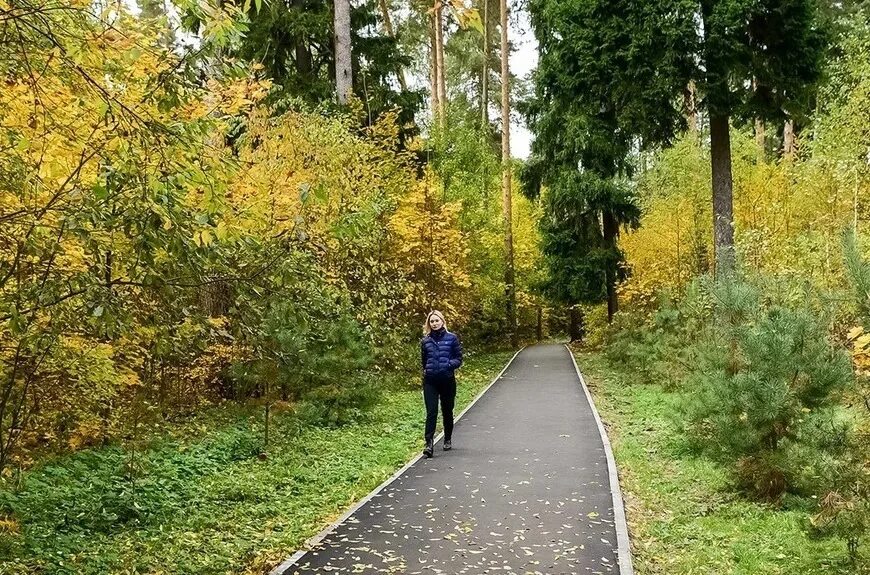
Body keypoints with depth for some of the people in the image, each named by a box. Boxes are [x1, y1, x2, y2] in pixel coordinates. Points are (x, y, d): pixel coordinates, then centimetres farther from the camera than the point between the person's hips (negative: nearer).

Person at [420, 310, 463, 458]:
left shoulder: (452, 338, -2)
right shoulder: (425, 341, 5)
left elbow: (459, 359, -3)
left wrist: (448, 365, -17)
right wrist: (426, 371, 6)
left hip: (447, 381, -1)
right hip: (430, 382, 1)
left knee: (447, 412, 13)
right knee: (431, 412, -10)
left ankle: (448, 439, 31)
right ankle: (429, 443, -15)